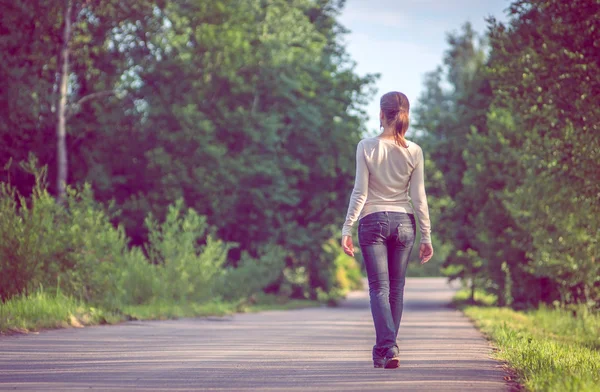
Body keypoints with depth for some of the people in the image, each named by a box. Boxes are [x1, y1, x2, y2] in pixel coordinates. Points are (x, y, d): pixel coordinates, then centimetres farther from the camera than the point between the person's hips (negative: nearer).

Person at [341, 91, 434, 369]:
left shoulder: (366, 147, -6)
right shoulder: (414, 151, -1)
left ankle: (387, 346, -18)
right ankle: (384, 350, 17)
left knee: (379, 287, -1)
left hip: (373, 221, -2)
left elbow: (360, 192, -8)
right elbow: (419, 197, 1)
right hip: (404, 222, 2)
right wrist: (426, 236, 6)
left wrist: (347, 229, -3)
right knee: (396, 287, 11)